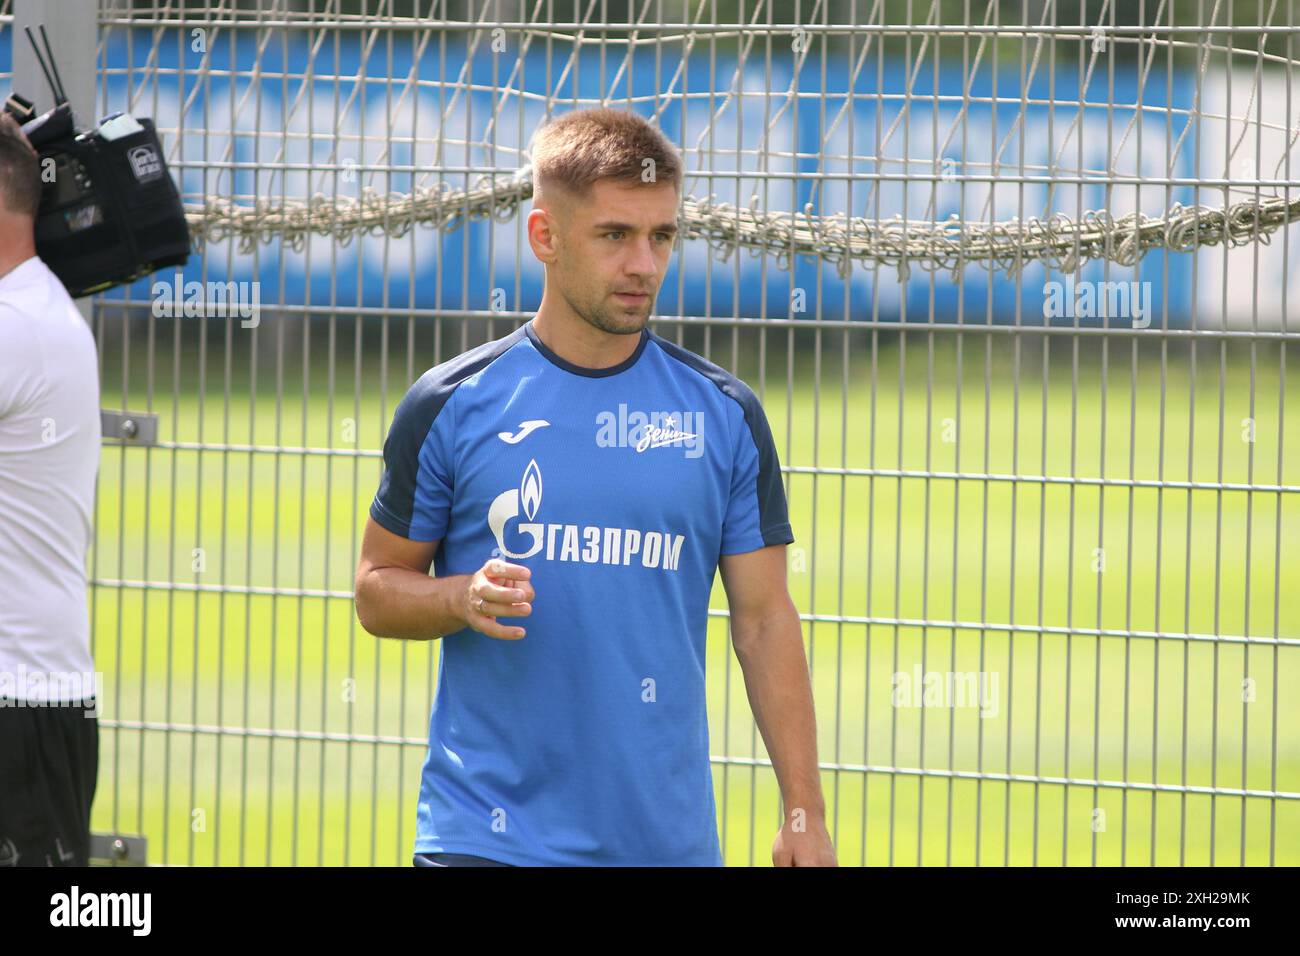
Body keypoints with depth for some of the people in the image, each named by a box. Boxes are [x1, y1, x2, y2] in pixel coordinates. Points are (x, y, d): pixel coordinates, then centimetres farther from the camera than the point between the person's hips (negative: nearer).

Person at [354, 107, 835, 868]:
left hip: (669, 838, 2)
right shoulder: (451, 405, 1)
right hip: (487, 832, -2)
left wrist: (804, 814, 1)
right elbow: (378, 590, 7)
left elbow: (764, 620, 6)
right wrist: (467, 598, -15)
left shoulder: (725, 415, 5)